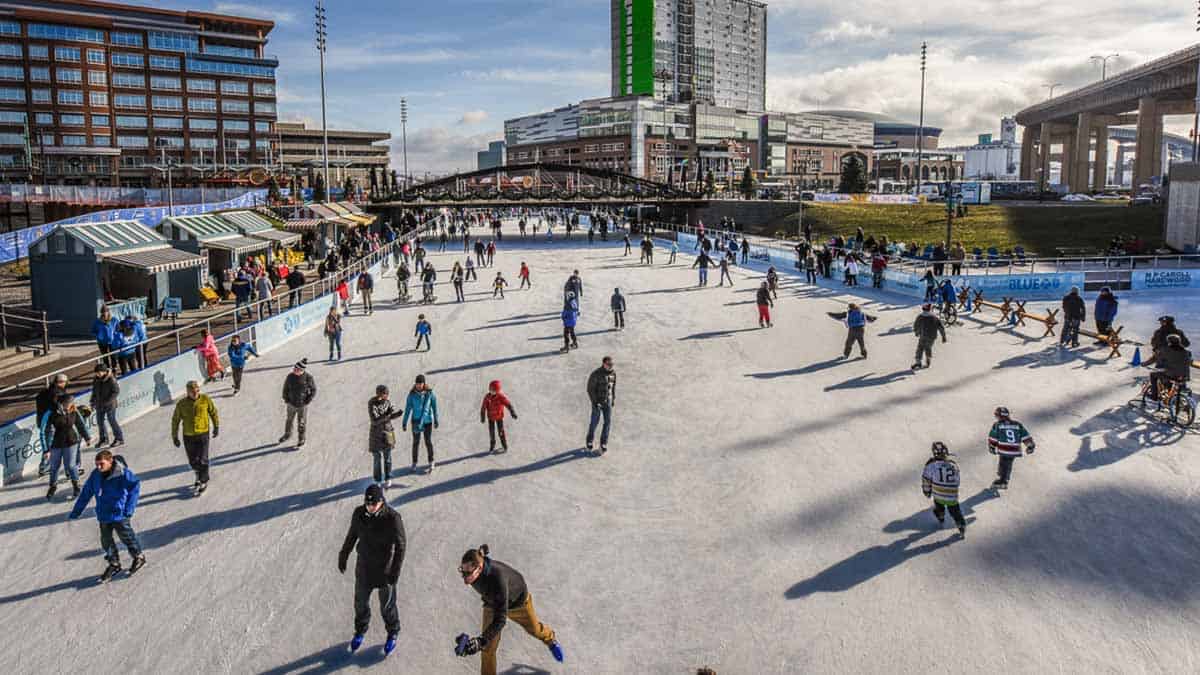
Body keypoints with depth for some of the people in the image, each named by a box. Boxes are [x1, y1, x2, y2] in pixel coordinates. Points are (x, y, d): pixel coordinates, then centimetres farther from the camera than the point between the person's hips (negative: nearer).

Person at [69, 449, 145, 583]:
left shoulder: (123, 473, -18)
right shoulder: (96, 475, -1)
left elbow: (135, 486, -18)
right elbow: (85, 494, 9)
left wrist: (129, 508, -21)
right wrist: (76, 512, 13)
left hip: (119, 514, -6)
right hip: (104, 515, 6)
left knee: (127, 537, 7)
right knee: (106, 540, 13)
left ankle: (139, 558, 28)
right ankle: (114, 564, 31)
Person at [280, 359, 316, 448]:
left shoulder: (308, 378, -21)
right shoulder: (290, 376, -15)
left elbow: (313, 390, -9)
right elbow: (285, 388, 0)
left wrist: (307, 402, -13)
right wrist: (286, 400, -4)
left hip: (302, 406, -3)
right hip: (291, 404, 3)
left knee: (301, 423, 12)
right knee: (289, 420, 24)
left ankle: (301, 440, 32)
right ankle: (287, 434, 50)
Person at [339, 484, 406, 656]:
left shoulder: (392, 518, -27)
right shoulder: (359, 513, -15)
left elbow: (401, 545, -18)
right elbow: (352, 534, 4)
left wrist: (395, 571, -18)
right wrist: (343, 555, 14)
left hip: (384, 570, -4)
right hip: (363, 567, 4)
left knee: (387, 605, 15)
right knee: (360, 602, 21)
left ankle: (393, 633, 42)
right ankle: (360, 631, 49)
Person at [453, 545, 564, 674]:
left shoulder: (497, 577, -49)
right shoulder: (470, 572, -31)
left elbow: (500, 618, -47)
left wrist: (481, 641, -56)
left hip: (517, 600, -3)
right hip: (492, 603, 3)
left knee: (533, 628, 24)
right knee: (488, 647, -5)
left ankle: (550, 640, 58)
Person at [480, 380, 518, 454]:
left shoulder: (501, 397, -24)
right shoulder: (487, 397, -17)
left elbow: (508, 404, -25)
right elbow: (483, 407, -8)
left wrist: (513, 413, -35)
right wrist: (482, 417, -4)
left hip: (499, 417, -2)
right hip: (490, 417, 2)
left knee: (501, 432, 3)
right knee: (491, 432, 12)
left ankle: (505, 447, 20)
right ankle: (492, 446, 32)